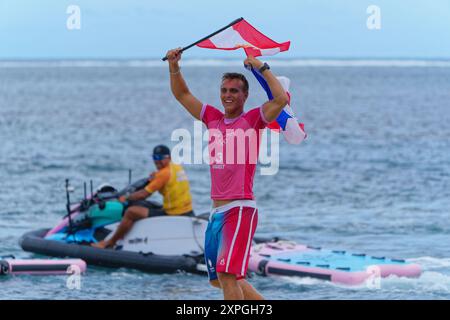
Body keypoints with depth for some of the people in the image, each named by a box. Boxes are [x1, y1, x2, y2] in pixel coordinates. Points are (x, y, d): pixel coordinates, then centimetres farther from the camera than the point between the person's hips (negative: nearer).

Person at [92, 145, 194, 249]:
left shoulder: (164, 173, -17)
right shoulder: (177, 167, 9)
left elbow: (143, 194, -14)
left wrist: (126, 199, 0)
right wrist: (155, 178, 8)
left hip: (172, 215, -10)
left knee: (131, 212, -10)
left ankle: (109, 243, 1)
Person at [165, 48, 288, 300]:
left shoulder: (252, 120, -3)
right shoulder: (213, 118, 15)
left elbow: (281, 99, -18)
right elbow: (182, 95, 23)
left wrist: (262, 68, -12)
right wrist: (174, 67, 9)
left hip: (240, 210, -8)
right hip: (217, 212, 8)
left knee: (227, 275, -19)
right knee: (218, 279, 14)